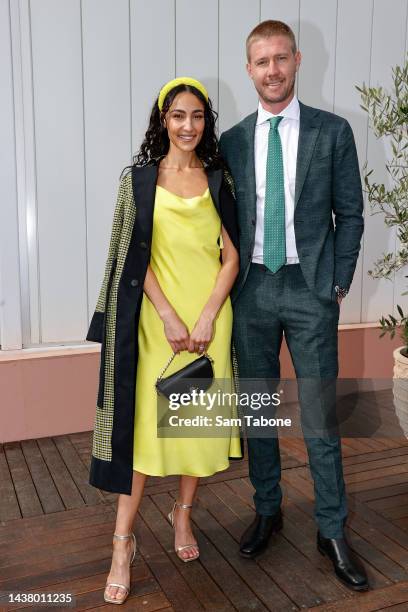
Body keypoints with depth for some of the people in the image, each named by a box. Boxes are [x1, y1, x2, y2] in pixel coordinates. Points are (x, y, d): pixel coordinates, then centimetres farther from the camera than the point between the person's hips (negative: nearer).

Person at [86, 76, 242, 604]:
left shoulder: (217, 181, 7)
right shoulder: (140, 179, 2)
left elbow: (231, 258, 2)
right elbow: (137, 257, -3)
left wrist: (207, 318, -9)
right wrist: (169, 317, -12)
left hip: (209, 316, 2)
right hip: (156, 318, -2)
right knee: (145, 420, -2)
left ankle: (183, 514, 31)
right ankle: (123, 542, 10)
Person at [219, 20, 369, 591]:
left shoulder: (332, 131, 1)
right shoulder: (232, 141, 7)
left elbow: (349, 213, 3)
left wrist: (338, 282, -2)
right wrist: (229, 284, 3)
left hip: (310, 289, -2)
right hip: (251, 289, 3)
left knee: (320, 413, 3)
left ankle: (333, 531, 19)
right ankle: (267, 510, 30)